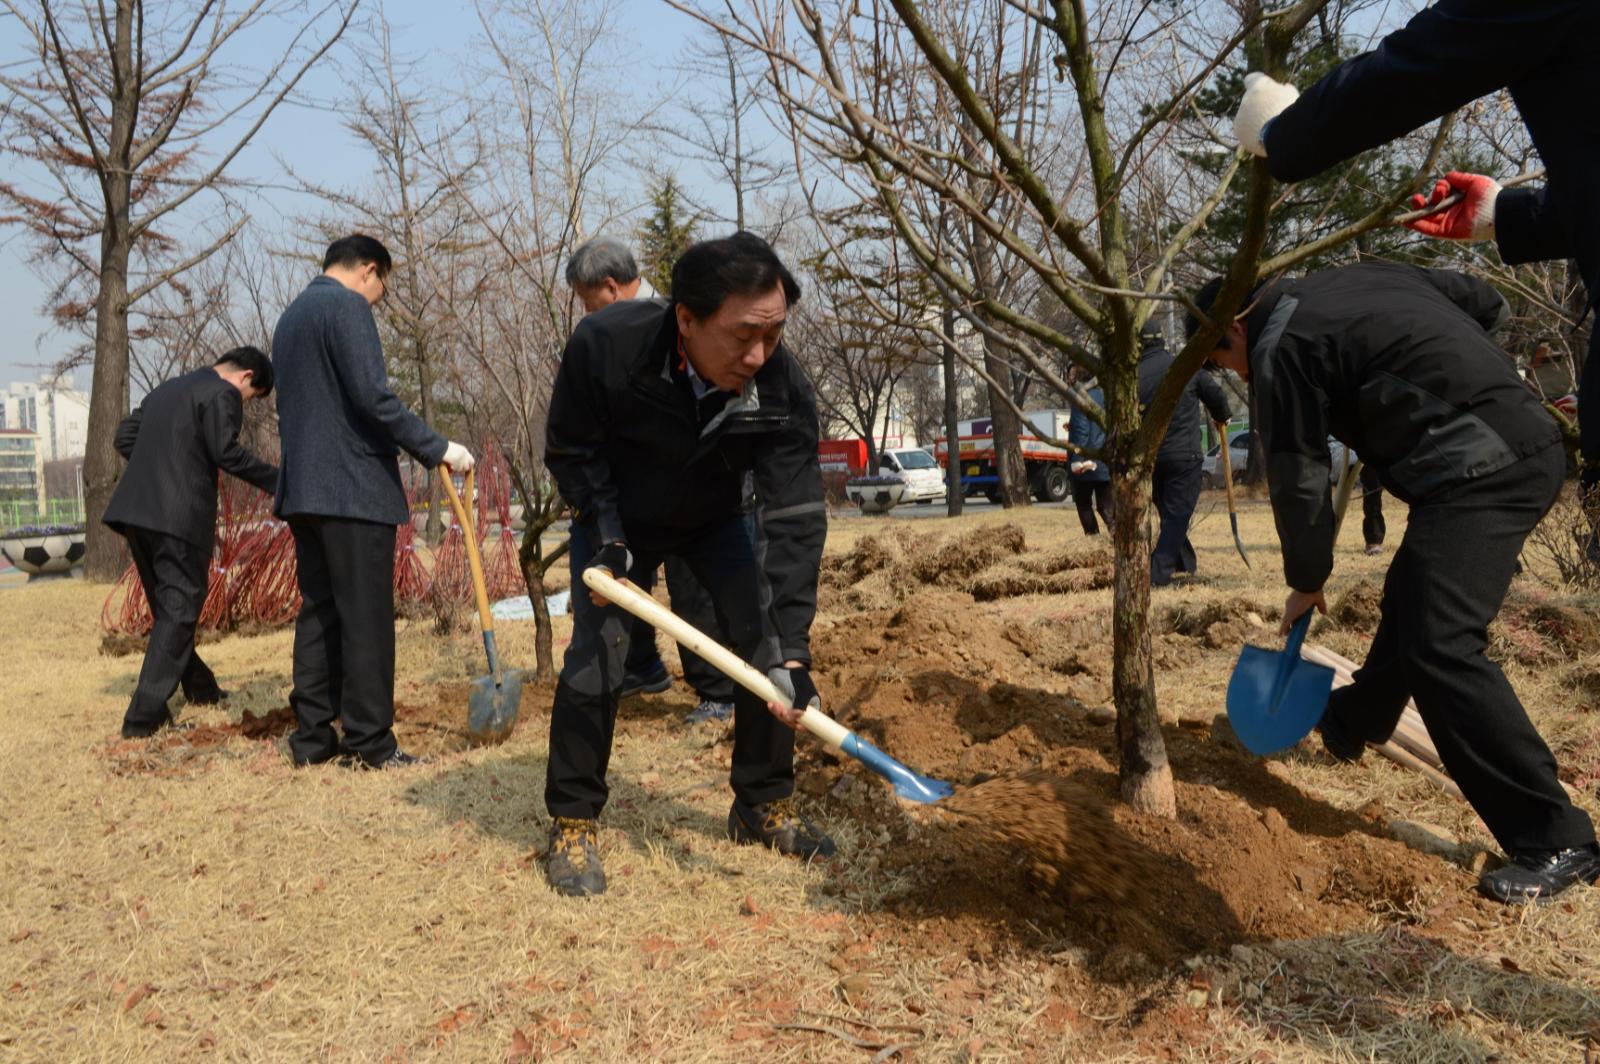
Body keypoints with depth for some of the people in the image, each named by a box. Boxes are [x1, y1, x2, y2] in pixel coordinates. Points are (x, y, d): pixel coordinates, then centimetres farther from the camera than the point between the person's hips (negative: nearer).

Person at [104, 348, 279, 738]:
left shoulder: (166, 389, 22)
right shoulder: (222, 393, -4)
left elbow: (124, 437, 21)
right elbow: (226, 452, -15)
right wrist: (276, 480, -7)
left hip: (135, 509, 9)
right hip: (180, 514, -9)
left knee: (168, 604, 18)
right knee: (178, 609, -3)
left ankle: (199, 687, 33)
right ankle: (144, 715, -8)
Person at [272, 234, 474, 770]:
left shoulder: (291, 315, 21)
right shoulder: (348, 307, -8)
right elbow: (372, 396, -18)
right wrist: (437, 448, -14)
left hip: (303, 489, 9)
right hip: (355, 489, -9)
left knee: (319, 612, 11)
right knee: (366, 617, -5)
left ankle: (312, 736, 14)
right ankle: (368, 741, -1)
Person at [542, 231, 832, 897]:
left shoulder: (783, 388, -32)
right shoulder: (604, 344, -35)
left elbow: (795, 518, -31)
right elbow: (570, 450, -16)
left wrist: (790, 647, -36)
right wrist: (606, 537, -27)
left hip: (713, 519, 2)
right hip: (615, 517, -2)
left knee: (763, 642, -8)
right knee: (596, 652, -14)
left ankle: (763, 805, 12)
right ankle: (571, 827, 3)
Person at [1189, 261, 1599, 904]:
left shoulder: (1280, 347, -5)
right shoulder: (1365, 276, 19)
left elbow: (1298, 481, -2)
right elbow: (1487, 304, 24)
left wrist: (1306, 582, 11)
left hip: (1477, 472, -10)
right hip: (1531, 440, 10)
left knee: (1442, 648, -13)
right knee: (1409, 599, 25)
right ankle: (1354, 724, 47)